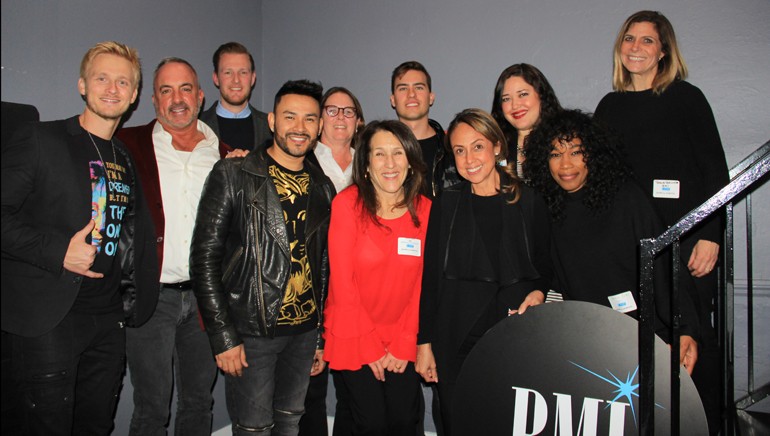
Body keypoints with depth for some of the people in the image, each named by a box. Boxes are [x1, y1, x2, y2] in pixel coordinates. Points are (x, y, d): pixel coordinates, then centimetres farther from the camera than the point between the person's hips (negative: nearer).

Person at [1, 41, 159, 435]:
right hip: (48, 319, -5)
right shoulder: (40, 141, -4)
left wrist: (133, 300, 11)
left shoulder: (127, 160, 14)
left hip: (108, 321, 6)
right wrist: (59, 252, -19)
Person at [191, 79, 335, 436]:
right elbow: (205, 259, -10)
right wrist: (223, 337, -13)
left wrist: (322, 337, 12)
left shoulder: (322, 188, 7)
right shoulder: (232, 176, -7)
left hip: (304, 332, 5)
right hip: (250, 333, -4)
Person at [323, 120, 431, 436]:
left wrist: (405, 345, -6)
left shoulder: (424, 210, -2)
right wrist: (369, 346, -10)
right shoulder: (348, 203, -11)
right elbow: (342, 280, -11)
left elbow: (421, 283, -1)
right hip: (353, 338, -2)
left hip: (402, 341, 3)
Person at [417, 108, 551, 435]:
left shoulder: (529, 203, 3)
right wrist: (424, 343, 2)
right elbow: (430, 276, 5)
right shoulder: (446, 204, 4)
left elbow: (546, 268, 14)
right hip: (456, 340, 1)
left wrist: (538, 292, -8)